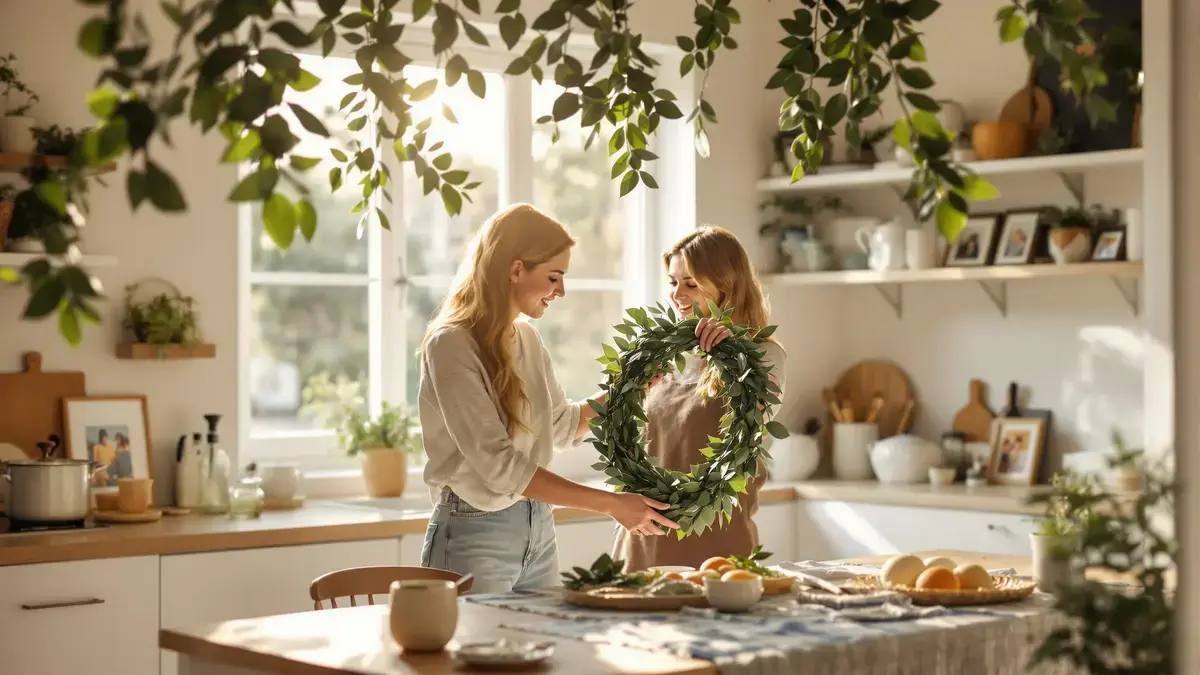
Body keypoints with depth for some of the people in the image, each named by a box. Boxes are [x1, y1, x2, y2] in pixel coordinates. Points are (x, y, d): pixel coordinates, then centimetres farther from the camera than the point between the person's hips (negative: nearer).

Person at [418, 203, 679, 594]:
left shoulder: (527, 338, 8)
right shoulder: (452, 345, -16)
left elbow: (564, 426, 23)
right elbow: (500, 465, -22)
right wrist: (610, 504, -23)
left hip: (538, 528, 7)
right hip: (476, 534, -7)